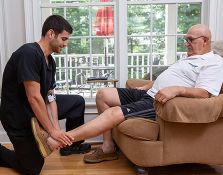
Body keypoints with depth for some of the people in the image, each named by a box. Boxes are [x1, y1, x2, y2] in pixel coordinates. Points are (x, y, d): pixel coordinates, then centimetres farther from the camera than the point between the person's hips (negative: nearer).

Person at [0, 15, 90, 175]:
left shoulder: (50, 61, 1)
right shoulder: (29, 53, -27)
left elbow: (50, 98, -3)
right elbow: (34, 98, -30)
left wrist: (57, 129, -14)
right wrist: (53, 131, -25)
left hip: (39, 109, 8)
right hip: (19, 117, -8)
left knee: (78, 102, 6)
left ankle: (71, 145, 22)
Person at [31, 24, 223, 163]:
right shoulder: (189, 58, 28)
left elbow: (205, 93, -20)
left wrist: (177, 89, -34)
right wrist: (145, 87, 25)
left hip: (161, 103, -11)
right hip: (149, 94, 11)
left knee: (114, 113, -26)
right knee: (103, 94, 0)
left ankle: (54, 142, -28)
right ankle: (108, 147, -2)